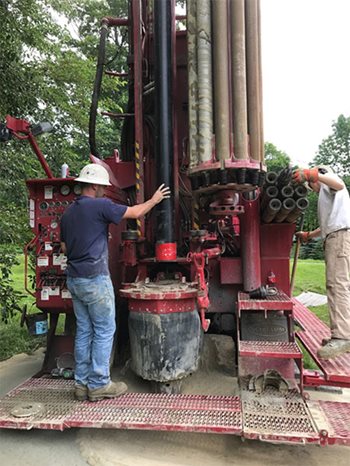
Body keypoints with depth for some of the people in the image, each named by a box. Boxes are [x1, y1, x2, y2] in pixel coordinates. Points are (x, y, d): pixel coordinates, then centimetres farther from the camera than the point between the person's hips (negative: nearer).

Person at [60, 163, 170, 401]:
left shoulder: (68, 212, 12)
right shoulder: (99, 205, -12)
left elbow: (64, 247, 18)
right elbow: (135, 212, -5)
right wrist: (154, 200, 11)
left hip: (74, 279, 8)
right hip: (95, 279, -8)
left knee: (84, 331, 13)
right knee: (104, 331, 2)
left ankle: (82, 383, 21)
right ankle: (99, 384, 10)